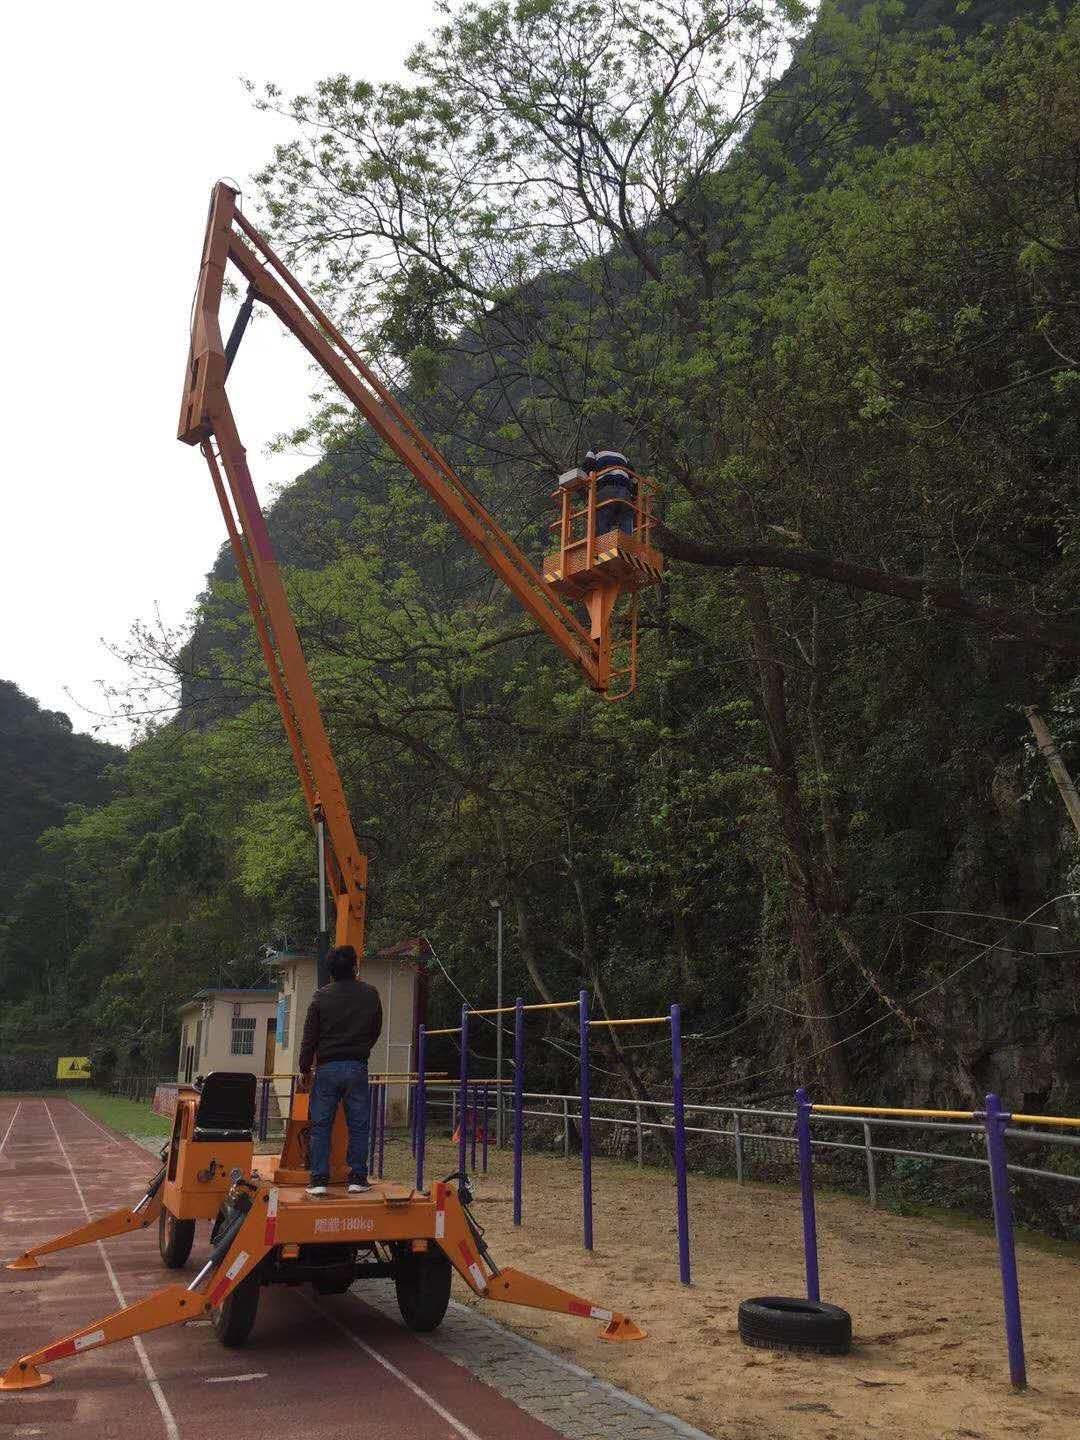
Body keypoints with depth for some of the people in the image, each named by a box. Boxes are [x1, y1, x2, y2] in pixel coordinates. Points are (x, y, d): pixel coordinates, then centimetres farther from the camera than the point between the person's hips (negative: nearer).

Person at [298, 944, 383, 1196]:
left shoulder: (321, 996, -4)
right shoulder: (370, 994, 0)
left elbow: (310, 1036, -1)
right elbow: (376, 1030, 12)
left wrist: (305, 1069, 9)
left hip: (327, 1069, -1)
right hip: (358, 1067, 1)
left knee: (320, 1125, 6)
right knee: (358, 1125, 7)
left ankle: (319, 1180, 5)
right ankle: (357, 1178, 9)